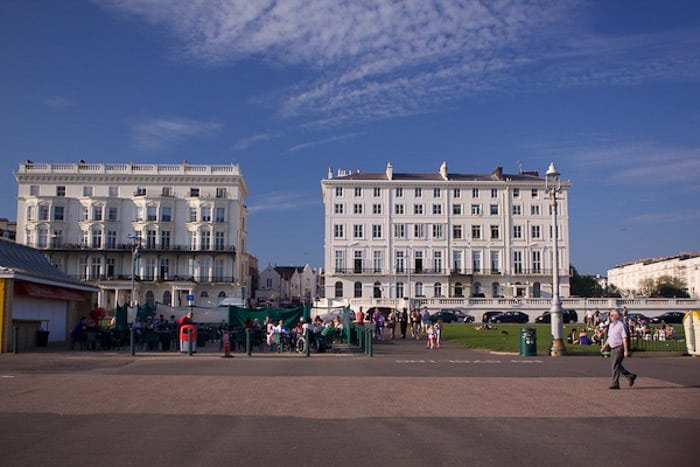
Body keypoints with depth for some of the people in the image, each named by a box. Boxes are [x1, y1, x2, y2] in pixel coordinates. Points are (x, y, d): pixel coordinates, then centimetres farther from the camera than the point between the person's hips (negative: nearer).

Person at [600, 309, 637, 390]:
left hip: (619, 348, -9)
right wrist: (604, 347, 21)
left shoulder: (621, 325, -12)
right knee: (617, 365, 12)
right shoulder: (611, 325, 14)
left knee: (615, 366, -8)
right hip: (613, 348, 9)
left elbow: (625, 338, -16)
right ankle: (630, 376, 26)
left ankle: (615, 384, -3)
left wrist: (626, 351, -20)